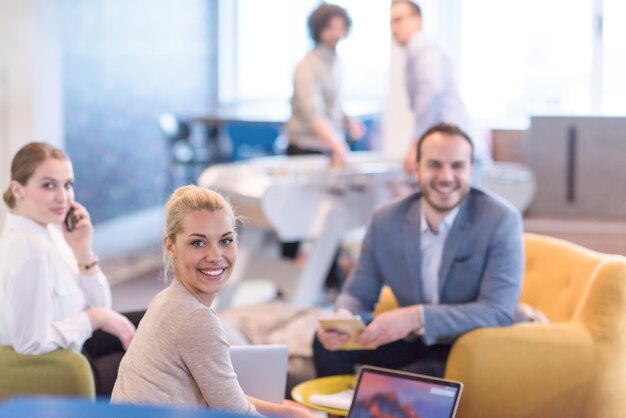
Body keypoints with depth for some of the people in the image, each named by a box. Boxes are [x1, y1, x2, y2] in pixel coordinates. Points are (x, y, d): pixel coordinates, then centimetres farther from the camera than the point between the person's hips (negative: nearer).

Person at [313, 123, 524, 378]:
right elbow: (358, 293, 4)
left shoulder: (501, 221, -17)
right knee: (327, 342, -11)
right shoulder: (386, 221, -4)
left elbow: (498, 312, -24)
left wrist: (417, 317, -36)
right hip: (411, 342, 5)